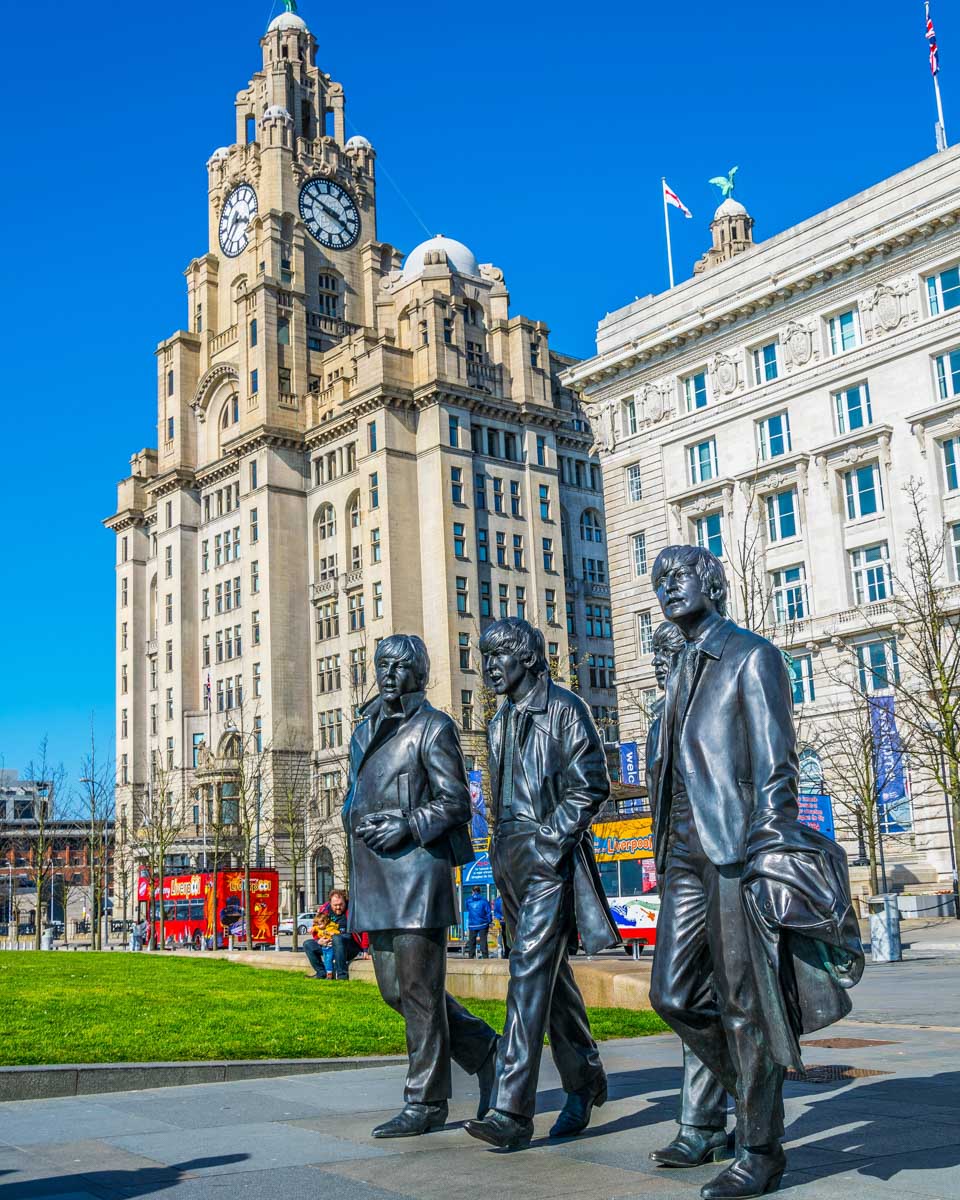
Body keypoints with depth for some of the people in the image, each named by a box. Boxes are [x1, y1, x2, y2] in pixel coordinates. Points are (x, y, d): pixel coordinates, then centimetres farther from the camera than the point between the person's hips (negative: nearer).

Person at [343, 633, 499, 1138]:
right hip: (373, 872, 8)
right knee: (395, 988, 9)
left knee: (418, 987, -5)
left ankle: (425, 1103, 5)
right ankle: (484, 1050, 25)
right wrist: (357, 818, 3)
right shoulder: (364, 731, 19)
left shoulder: (433, 727, -2)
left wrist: (405, 826, -18)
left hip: (418, 867, -8)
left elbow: (455, 803, -6)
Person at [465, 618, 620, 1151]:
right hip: (510, 859, 8)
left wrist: (549, 841, -16)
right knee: (550, 972, 14)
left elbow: (590, 786, -11)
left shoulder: (564, 708, -5)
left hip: (551, 855, -8)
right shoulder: (500, 722, 18)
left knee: (531, 971, -15)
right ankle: (585, 1081, 29)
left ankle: (511, 1112, -17)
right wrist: (501, 849, 13)